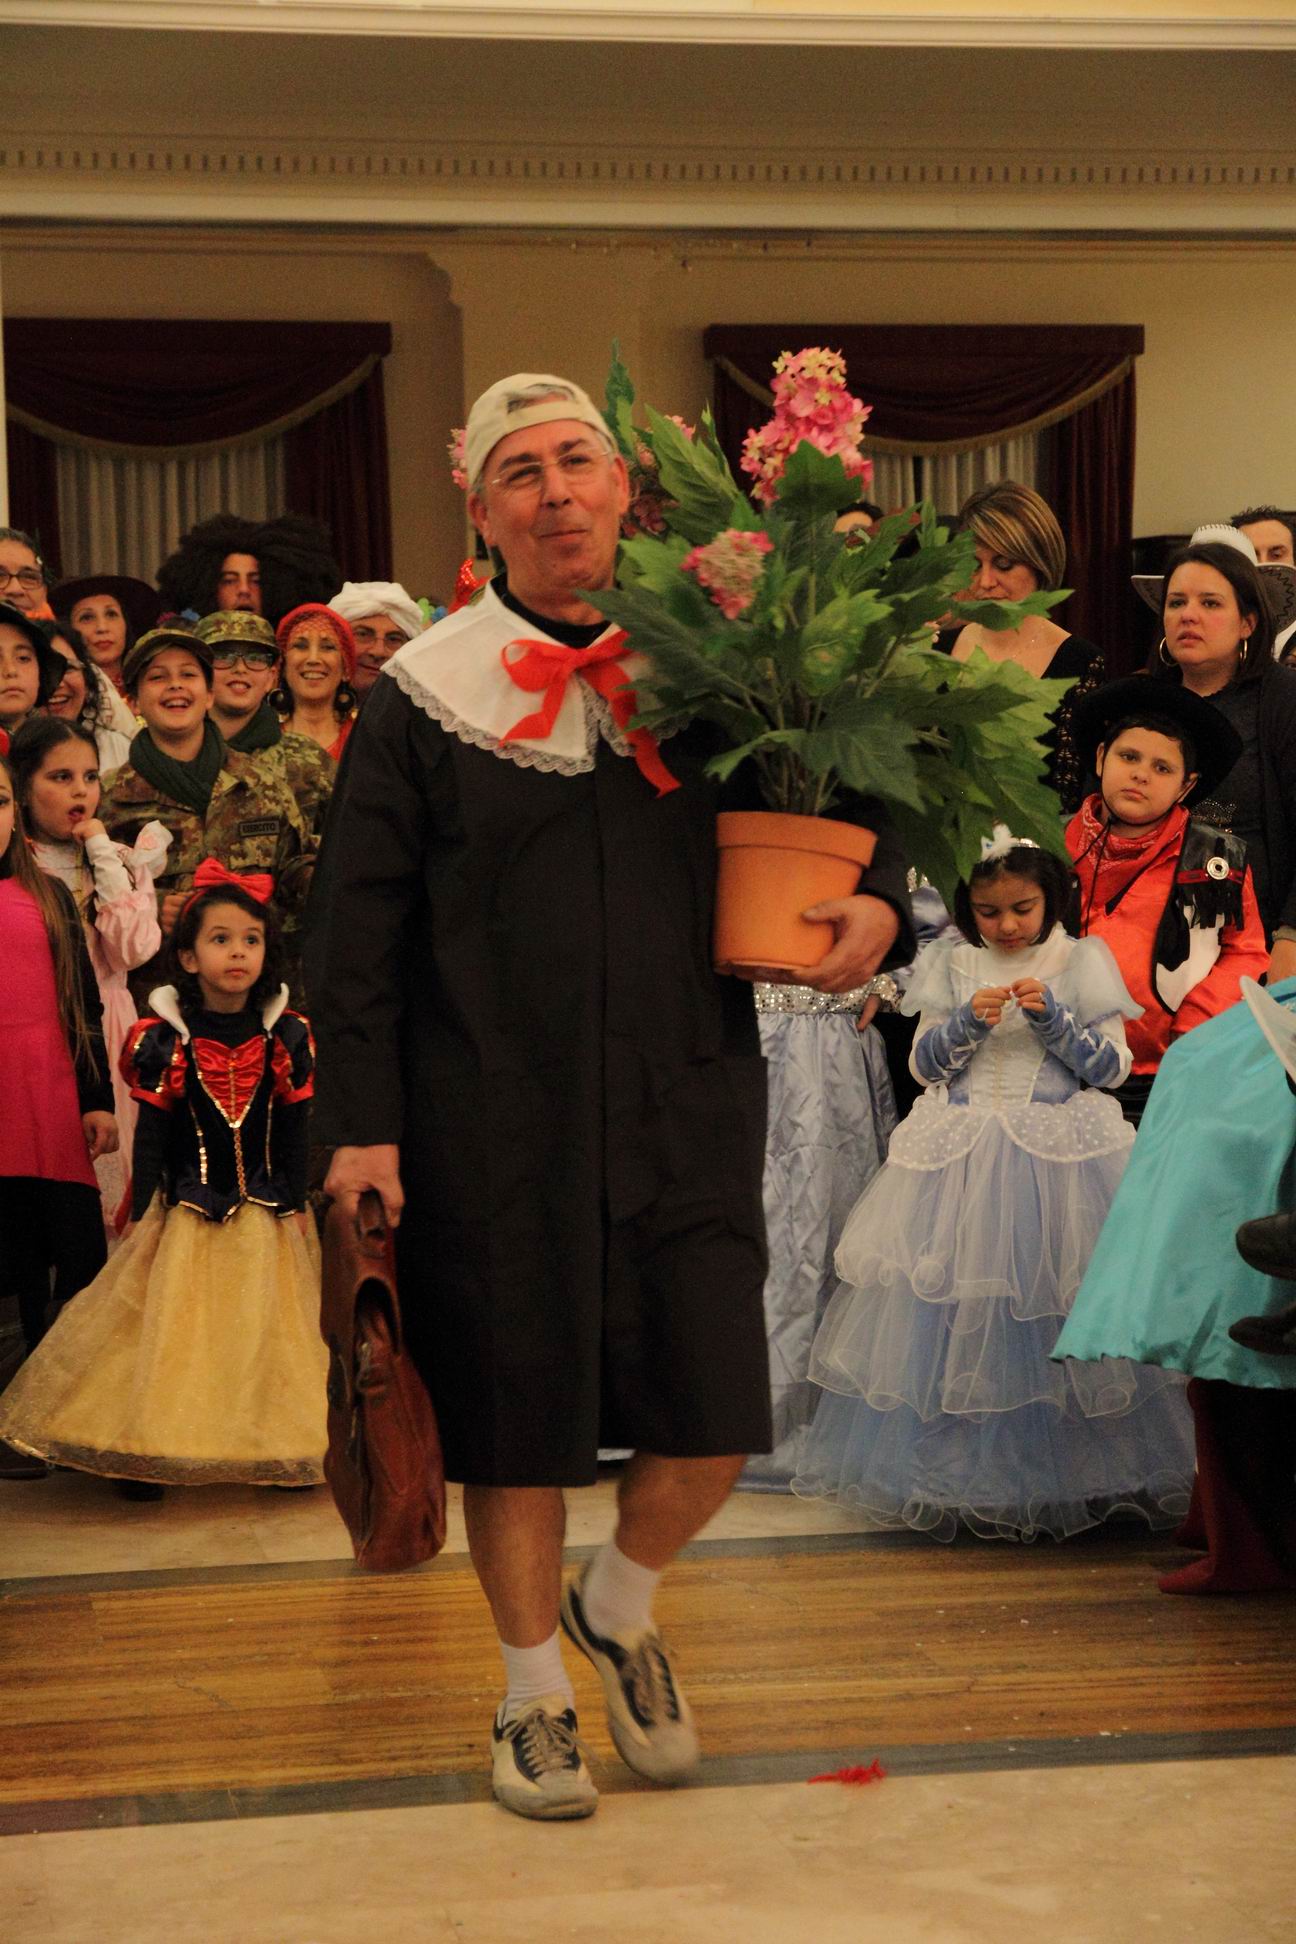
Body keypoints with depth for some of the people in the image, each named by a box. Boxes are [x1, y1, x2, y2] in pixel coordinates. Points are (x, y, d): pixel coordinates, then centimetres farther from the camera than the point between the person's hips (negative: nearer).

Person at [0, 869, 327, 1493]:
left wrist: (296, 1206, 1)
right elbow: (151, 1135, -3)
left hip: (264, 1213, 1)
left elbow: (292, 1131, 3)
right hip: (188, 1210, -1)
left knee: (265, 1328, 4)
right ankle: (155, 1458, 8)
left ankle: (276, 1451, 13)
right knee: (175, 1331, 2)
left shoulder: (285, 1037, -2)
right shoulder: (165, 1041, -7)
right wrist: (143, 1216, -5)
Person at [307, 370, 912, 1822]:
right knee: (514, 1422, 6)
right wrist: (361, 1123, -8)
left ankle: (617, 1609, 33)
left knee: (714, 1421, 2)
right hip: (492, 1121, -2)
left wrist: (877, 900, -6)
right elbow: (355, 925, -1)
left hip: (684, 1102, 2)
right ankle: (533, 1695, 28)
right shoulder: (423, 694, 0)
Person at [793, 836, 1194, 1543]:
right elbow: (923, 1064, 7)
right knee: (956, 1314, -1)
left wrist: (1055, 1021, -14)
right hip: (962, 1159, 2)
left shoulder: (1082, 963, 2)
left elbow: (1113, 1066, 0)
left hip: (1061, 1158, -2)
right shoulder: (951, 966, 8)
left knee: (1054, 1307, -4)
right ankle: (966, 1475, 9)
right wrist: (968, 1021, -10)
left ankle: (1073, 1477, 8)